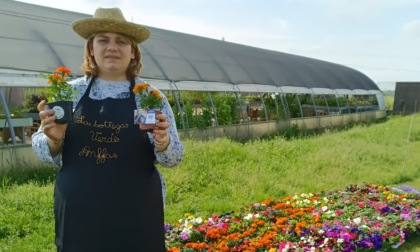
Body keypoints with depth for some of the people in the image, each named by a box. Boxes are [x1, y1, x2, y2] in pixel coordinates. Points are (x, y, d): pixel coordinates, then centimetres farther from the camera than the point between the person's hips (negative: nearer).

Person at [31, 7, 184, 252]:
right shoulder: (70, 92, 1)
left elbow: (174, 156, -3)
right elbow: (43, 150, 6)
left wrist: (162, 143, -24)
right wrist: (53, 139, -16)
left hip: (135, 214, -1)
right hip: (77, 212, 1)